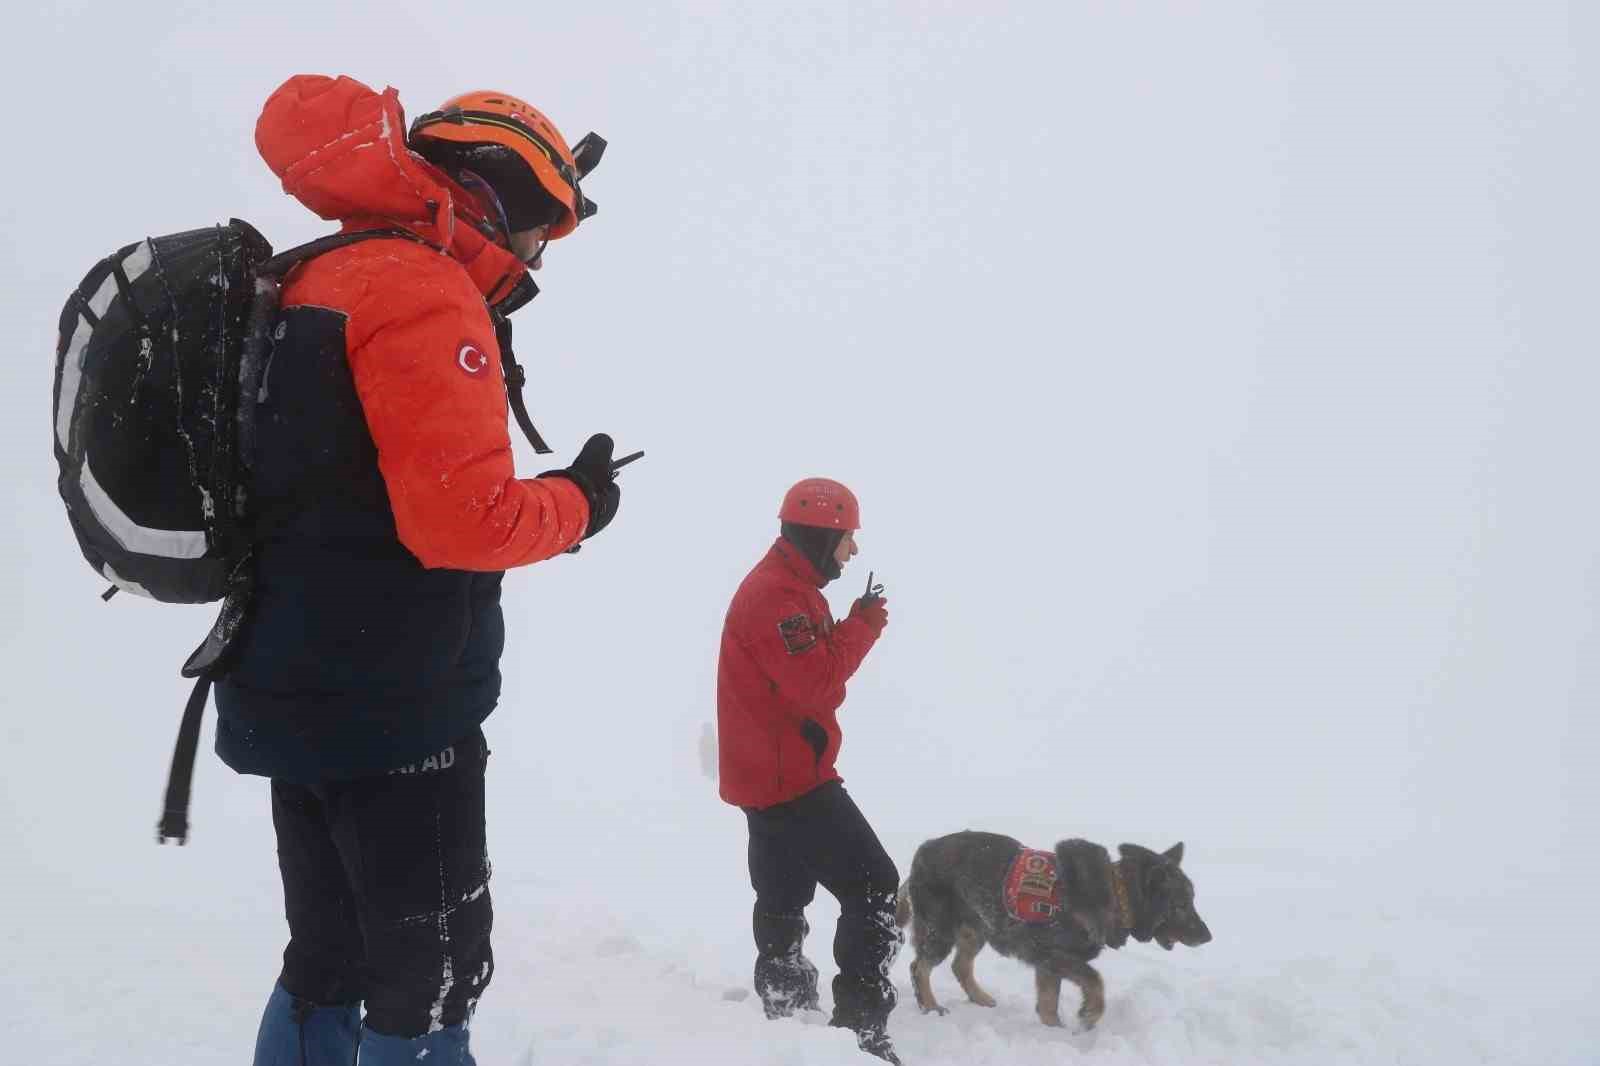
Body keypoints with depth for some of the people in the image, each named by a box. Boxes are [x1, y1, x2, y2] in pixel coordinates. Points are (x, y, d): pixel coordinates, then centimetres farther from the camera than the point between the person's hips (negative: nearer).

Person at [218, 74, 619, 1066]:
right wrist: (575, 505, -5)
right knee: (435, 970, 2)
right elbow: (462, 520, -23)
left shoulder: (315, 286, 14)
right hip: (391, 704, -9)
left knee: (331, 956, 18)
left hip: (299, 690, 9)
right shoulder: (427, 295, -16)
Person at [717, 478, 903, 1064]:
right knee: (875, 888, -8)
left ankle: (786, 1012, 35)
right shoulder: (776, 596, -19)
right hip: (791, 776, -11)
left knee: (784, 899, 21)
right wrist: (862, 627, -16)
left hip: (771, 774, 11)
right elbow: (814, 684, -25)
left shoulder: (784, 588, 15)